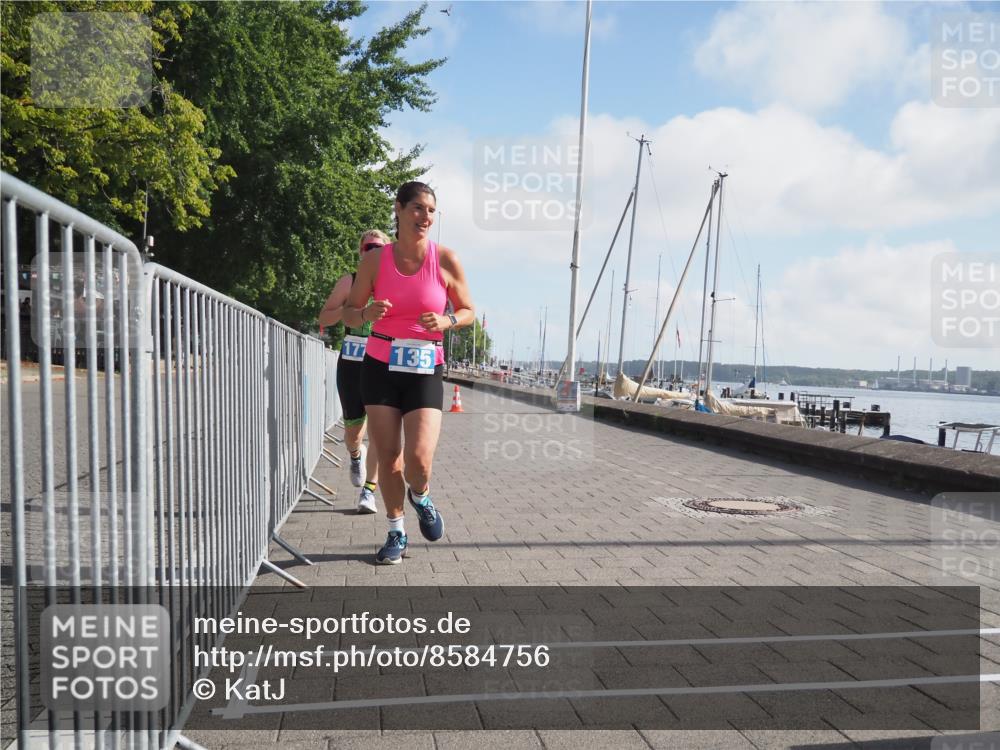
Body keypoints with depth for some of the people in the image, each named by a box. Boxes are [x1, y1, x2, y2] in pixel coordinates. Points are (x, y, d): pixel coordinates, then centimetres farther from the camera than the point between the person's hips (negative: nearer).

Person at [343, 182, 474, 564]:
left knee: (419, 459, -13)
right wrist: (366, 313, -18)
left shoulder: (446, 259, -4)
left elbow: (468, 311, 5)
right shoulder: (375, 259, -2)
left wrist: (446, 322, -16)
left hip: (425, 371, -1)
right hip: (380, 367, 1)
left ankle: (420, 497, 24)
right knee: (388, 456, 4)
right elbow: (349, 313, 6)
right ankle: (396, 533, 25)